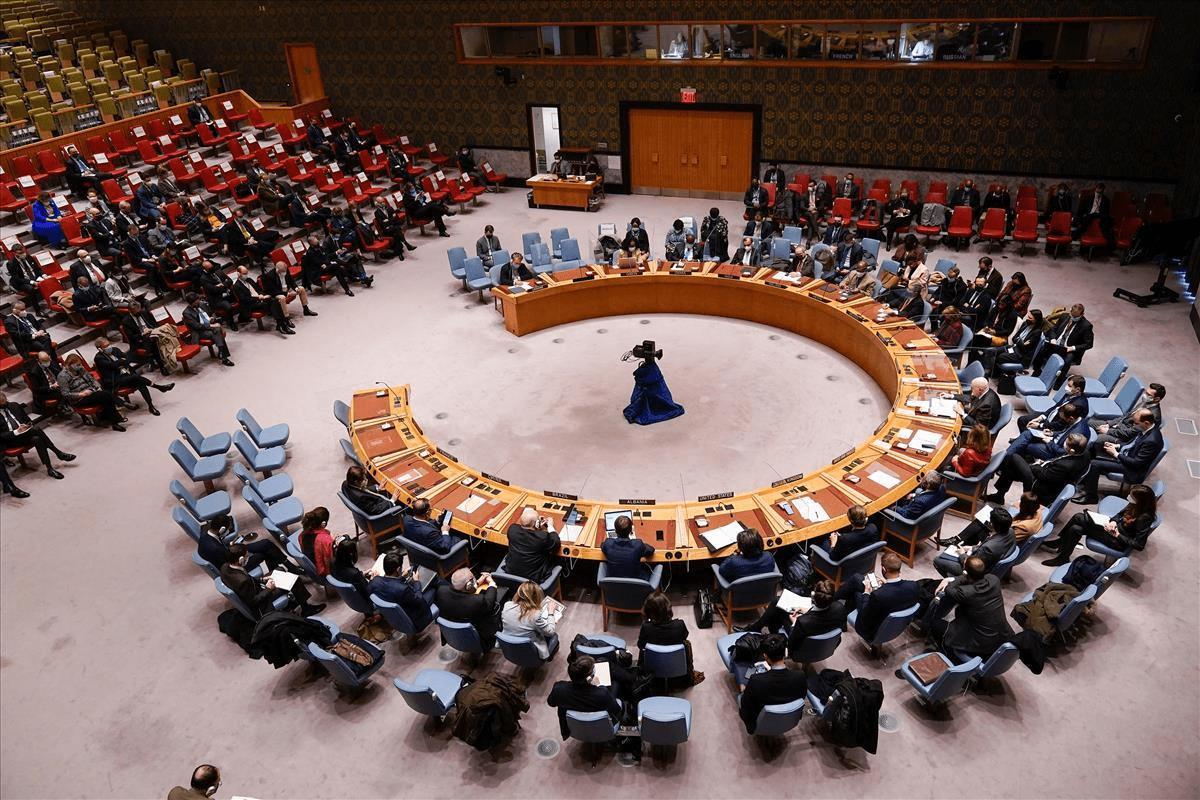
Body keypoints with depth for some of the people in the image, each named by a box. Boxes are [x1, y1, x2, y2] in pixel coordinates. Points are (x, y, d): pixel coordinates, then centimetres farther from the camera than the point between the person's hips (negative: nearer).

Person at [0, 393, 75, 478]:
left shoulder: (13, 405, 12)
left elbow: (27, 419, 20)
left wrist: (28, 425, -1)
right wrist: (16, 431, -21)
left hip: (24, 432, 5)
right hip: (11, 440, -5)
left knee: (36, 439, -29)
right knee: (37, 430, -29)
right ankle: (59, 453, -25)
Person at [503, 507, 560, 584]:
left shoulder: (512, 529, -18)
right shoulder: (543, 536, -28)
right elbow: (556, 544, -6)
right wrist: (550, 526, 7)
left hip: (510, 573, 4)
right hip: (534, 579, -4)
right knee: (554, 557, 18)